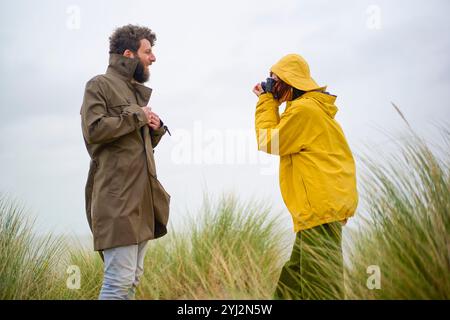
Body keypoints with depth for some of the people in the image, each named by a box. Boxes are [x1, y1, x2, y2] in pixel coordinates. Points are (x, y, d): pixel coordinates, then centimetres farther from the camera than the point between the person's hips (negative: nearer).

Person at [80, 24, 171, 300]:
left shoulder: (136, 90, 23)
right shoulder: (100, 85, -4)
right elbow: (94, 130, -19)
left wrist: (155, 127, 8)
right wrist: (137, 116, -9)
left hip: (142, 196, 9)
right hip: (117, 197, -9)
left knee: (133, 279, 11)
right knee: (120, 280, -13)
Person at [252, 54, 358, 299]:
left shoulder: (303, 109, -11)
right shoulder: (311, 107, 22)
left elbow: (269, 143, -4)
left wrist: (267, 102, 1)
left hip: (320, 208, -11)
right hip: (325, 206, 11)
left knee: (320, 289, -12)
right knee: (289, 287, 13)